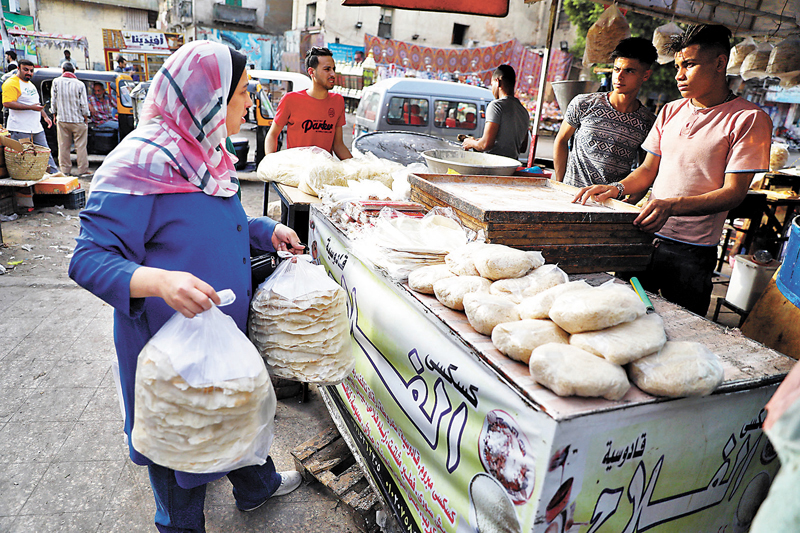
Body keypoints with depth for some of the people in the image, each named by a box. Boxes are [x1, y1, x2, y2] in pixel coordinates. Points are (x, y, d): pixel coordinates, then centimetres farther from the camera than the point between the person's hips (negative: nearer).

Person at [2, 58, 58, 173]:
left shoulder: (30, 84, 19)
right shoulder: (11, 83, -11)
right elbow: (7, 103, -22)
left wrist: (45, 116, 21)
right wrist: (31, 107, -23)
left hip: (37, 128, 9)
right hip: (20, 130, -9)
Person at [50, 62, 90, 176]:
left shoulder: (56, 82, 0)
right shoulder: (79, 84, -8)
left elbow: (53, 101, 5)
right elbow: (84, 104, -6)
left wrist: (55, 115, 18)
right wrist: (86, 118, 7)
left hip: (62, 120, 3)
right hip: (78, 120, -2)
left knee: (63, 146, 9)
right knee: (81, 146, 2)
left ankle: (65, 170, 14)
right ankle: (83, 170, 4)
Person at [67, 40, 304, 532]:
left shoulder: (207, 154, 3)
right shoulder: (141, 163, -24)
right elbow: (89, 259, -25)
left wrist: (267, 232, 5)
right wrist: (158, 281, -42)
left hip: (226, 327, 8)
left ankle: (256, 485, 52)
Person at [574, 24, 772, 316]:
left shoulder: (750, 119, -7)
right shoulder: (671, 111, 10)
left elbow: (734, 193, -13)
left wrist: (672, 206, -27)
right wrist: (618, 188, -8)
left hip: (692, 251, -4)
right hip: (646, 236, 5)